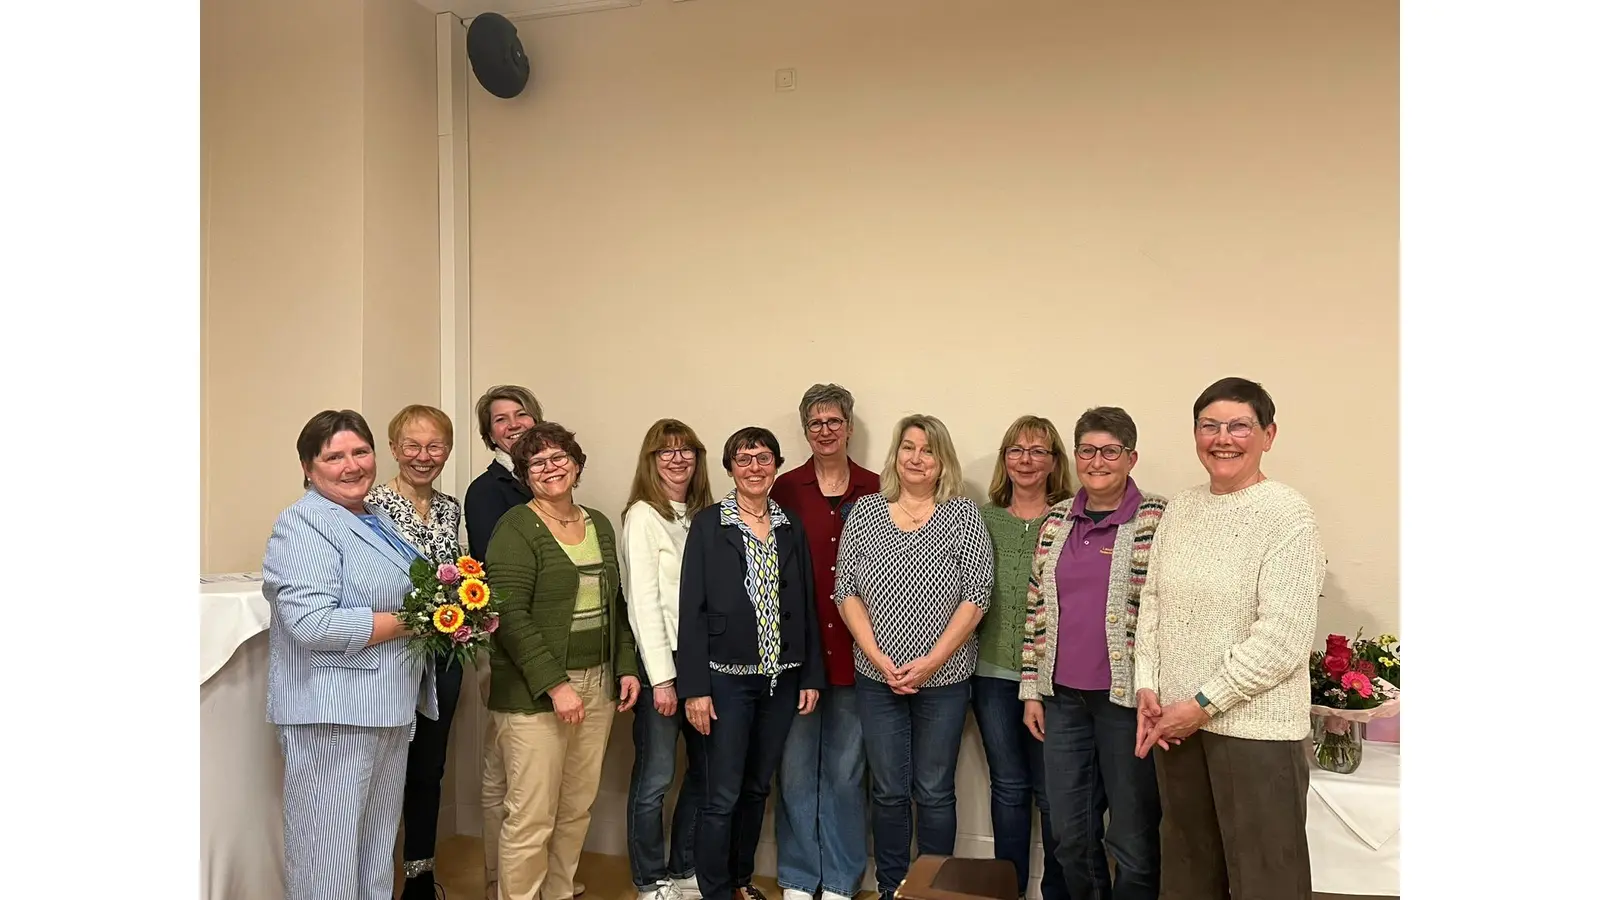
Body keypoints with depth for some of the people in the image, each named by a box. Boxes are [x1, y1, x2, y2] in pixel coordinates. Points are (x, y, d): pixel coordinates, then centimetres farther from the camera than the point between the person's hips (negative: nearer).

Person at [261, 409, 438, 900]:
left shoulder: (377, 520, 15)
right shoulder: (303, 524, -13)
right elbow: (313, 623, -25)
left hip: (389, 708, 9)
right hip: (333, 712, -9)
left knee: (378, 851, 17)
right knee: (329, 858, 2)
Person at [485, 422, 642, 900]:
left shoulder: (599, 525, 12)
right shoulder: (516, 528, -8)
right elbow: (510, 617, -16)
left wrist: (627, 667, 9)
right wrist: (555, 684, -20)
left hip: (597, 684, 6)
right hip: (533, 693, -6)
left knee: (578, 809, 13)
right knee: (531, 817, -3)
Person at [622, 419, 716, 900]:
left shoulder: (704, 515, 11)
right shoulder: (643, 516, -8)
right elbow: (642, 601, -12)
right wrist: (661, 677, -15)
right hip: (662, 661, -6)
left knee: (706, 771, 12)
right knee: (654, 778, 2)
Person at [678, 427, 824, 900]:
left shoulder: (792, 526, 7)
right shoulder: (708, 523, -5)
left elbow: (806, 606, 9)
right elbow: (691, 609, -8)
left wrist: (811, 676, 5)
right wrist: (694, 687, -12)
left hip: (782, 678, 4)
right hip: (727, 677, -4)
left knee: (757, 788, 15)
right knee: (723, 796, 0)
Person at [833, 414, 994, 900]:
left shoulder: (963, 515, -3)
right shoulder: (864, 512, 3)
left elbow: (976, 596, -8)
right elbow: (845, 591, 1)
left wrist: (931, 662, -14)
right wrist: (878, 658, -10)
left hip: (944, 678, -1)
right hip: (877, 676, 2)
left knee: (934, 793, 7)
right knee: (888, 792, 9)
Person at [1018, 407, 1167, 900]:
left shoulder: (1158, 519, -7)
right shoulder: (1056, 519, 8)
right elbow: (1036, 608, 11)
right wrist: (1032, 690, 8)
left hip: (1126, 698, -4)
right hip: (1063, 696, 5)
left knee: (1132, 836, 6)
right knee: (1070, 833, 15)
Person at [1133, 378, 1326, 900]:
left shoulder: (1287, 516, -12)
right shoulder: (1180, 510, 8)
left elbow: (1281, 639, -17)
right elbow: (1153, 602, 11)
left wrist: (1204, 704, -14)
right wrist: (1147, 688, -1)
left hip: (1255, 727, -6)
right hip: (1175, 721, 6)